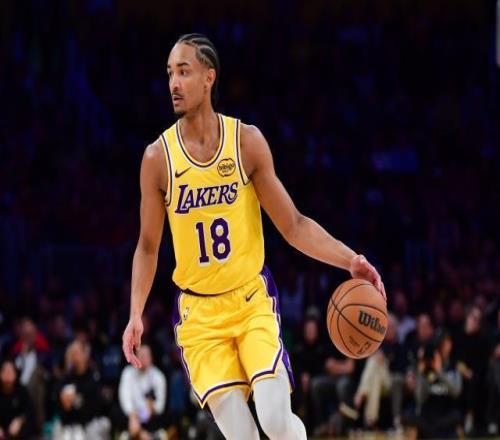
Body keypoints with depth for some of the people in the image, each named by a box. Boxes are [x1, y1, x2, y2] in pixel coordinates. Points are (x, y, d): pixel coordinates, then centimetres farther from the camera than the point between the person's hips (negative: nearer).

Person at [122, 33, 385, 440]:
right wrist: (136, 315, -5)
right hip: (199, 312, 0)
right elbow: (148, 246, 7)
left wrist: (350, 260, -14)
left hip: (252, 299, 0)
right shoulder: (158, 157, -3)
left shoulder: (247, 142, -4)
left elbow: (293, 226, -1)